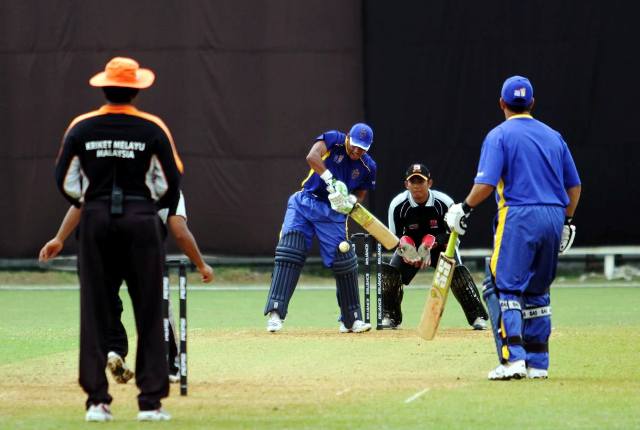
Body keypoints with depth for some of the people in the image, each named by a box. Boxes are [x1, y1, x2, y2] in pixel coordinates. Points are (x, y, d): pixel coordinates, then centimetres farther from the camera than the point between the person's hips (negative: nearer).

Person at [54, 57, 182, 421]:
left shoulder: (81, 128, 0)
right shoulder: (154, 129, -3)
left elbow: (66, 182, 3)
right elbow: (171, 184, -1)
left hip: (95, 222, 1)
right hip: (142, 221, -1)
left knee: (95, 312, 5)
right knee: (150, 313, 3)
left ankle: (97, 401, 3)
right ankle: (151, 401, 1)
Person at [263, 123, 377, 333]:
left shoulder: (368, 167, 0)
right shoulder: (333, 140, -10)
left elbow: (361, 192, 13)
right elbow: (312, 156, -28)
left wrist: (351, 200, -11)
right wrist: (330, 180, -37)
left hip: (334, 212, 3)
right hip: (305, 204, -3)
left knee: (345, 262, 0)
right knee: (289, 253, -17)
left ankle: (351, 319, 16)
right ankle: (275, 312, -19)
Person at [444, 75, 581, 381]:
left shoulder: (500, 136, -2)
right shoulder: (553, 136, 16)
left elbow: (486, 184, -13)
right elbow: (574, 186, 17)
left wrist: (464, 208, 1)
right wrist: (567, 222, 26)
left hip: (518, 218, -6)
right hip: (554, 217, 6)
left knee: (503, 288, -6)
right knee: (537, 292, 15)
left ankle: (513, 358, -20)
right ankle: (537, 363, 13)